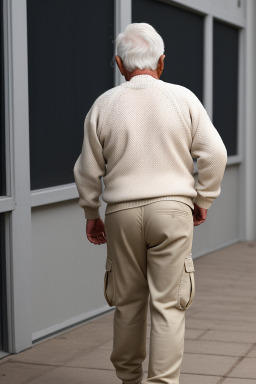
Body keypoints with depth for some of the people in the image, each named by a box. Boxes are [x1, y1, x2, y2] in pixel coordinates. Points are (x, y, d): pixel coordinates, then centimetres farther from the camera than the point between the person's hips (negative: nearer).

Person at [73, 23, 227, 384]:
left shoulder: (105, 104, 3)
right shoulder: (183, 98, 0)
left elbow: (88, 169, 6)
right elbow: (214, 153, -2)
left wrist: (91, 214, 19)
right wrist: (203, 199, 11)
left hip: (122, 211, 2)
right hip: (172, 208, -1)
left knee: (128, 301, 14)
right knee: (168, 303, 0)